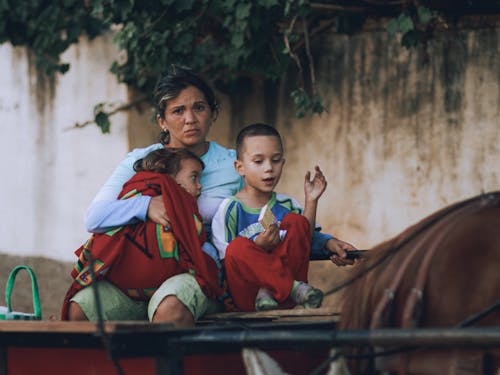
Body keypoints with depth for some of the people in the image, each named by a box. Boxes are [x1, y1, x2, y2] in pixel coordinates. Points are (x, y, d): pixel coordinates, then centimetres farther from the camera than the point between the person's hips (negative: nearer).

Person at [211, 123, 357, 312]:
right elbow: (227, 258, -7)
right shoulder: (230, 209, -2)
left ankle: (269, 293, -21)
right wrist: (257, 246, -24)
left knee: (296, 222, -10)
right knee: (238, 246, -33)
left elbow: (306, 239, 9)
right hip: (245, 297, -4)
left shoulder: (286, 204, 12)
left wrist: (311, 201, 2)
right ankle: (292, 287, -25)